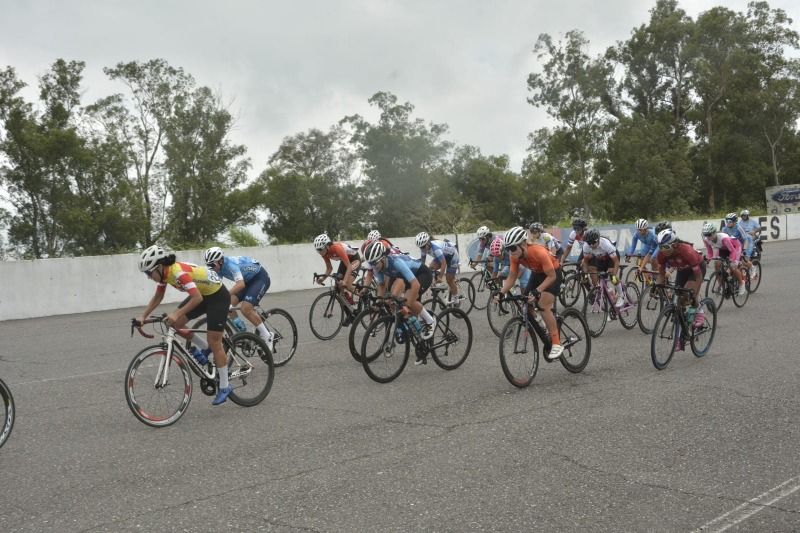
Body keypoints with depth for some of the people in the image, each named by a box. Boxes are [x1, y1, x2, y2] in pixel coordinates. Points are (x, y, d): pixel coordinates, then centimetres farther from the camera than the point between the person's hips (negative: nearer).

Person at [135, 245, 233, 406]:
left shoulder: (179, 272, -32)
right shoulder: (164, 273, -6)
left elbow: (197, 298, -39)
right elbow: (157, 297, 6)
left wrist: (177, 313, -45)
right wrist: (143, 316, -4)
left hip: (218, 296, -9)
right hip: (202, 294, 9)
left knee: (214, 342, -8)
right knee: (175, 323, -3)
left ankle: (224, 387, 1)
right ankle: (204, 348, 18)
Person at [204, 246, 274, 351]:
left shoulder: (230, 264, -33)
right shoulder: (219, 268, -7)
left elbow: (241, 284, -46)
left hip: (261, 278, -9)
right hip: (248, 280, 9)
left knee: (246, 309, -22)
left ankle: (267, 337, -9)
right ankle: (241, 331, 8)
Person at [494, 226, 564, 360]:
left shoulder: (539, 252, -37)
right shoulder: (515, 256, -19)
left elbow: (551, 276, -33)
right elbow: (511, 278, -11)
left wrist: (537, 292, -44)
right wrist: (501, 293, -26)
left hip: (553, 273, -7)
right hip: (536, 274, 7)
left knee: (544, 307, -22)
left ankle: (557, 345, -16)